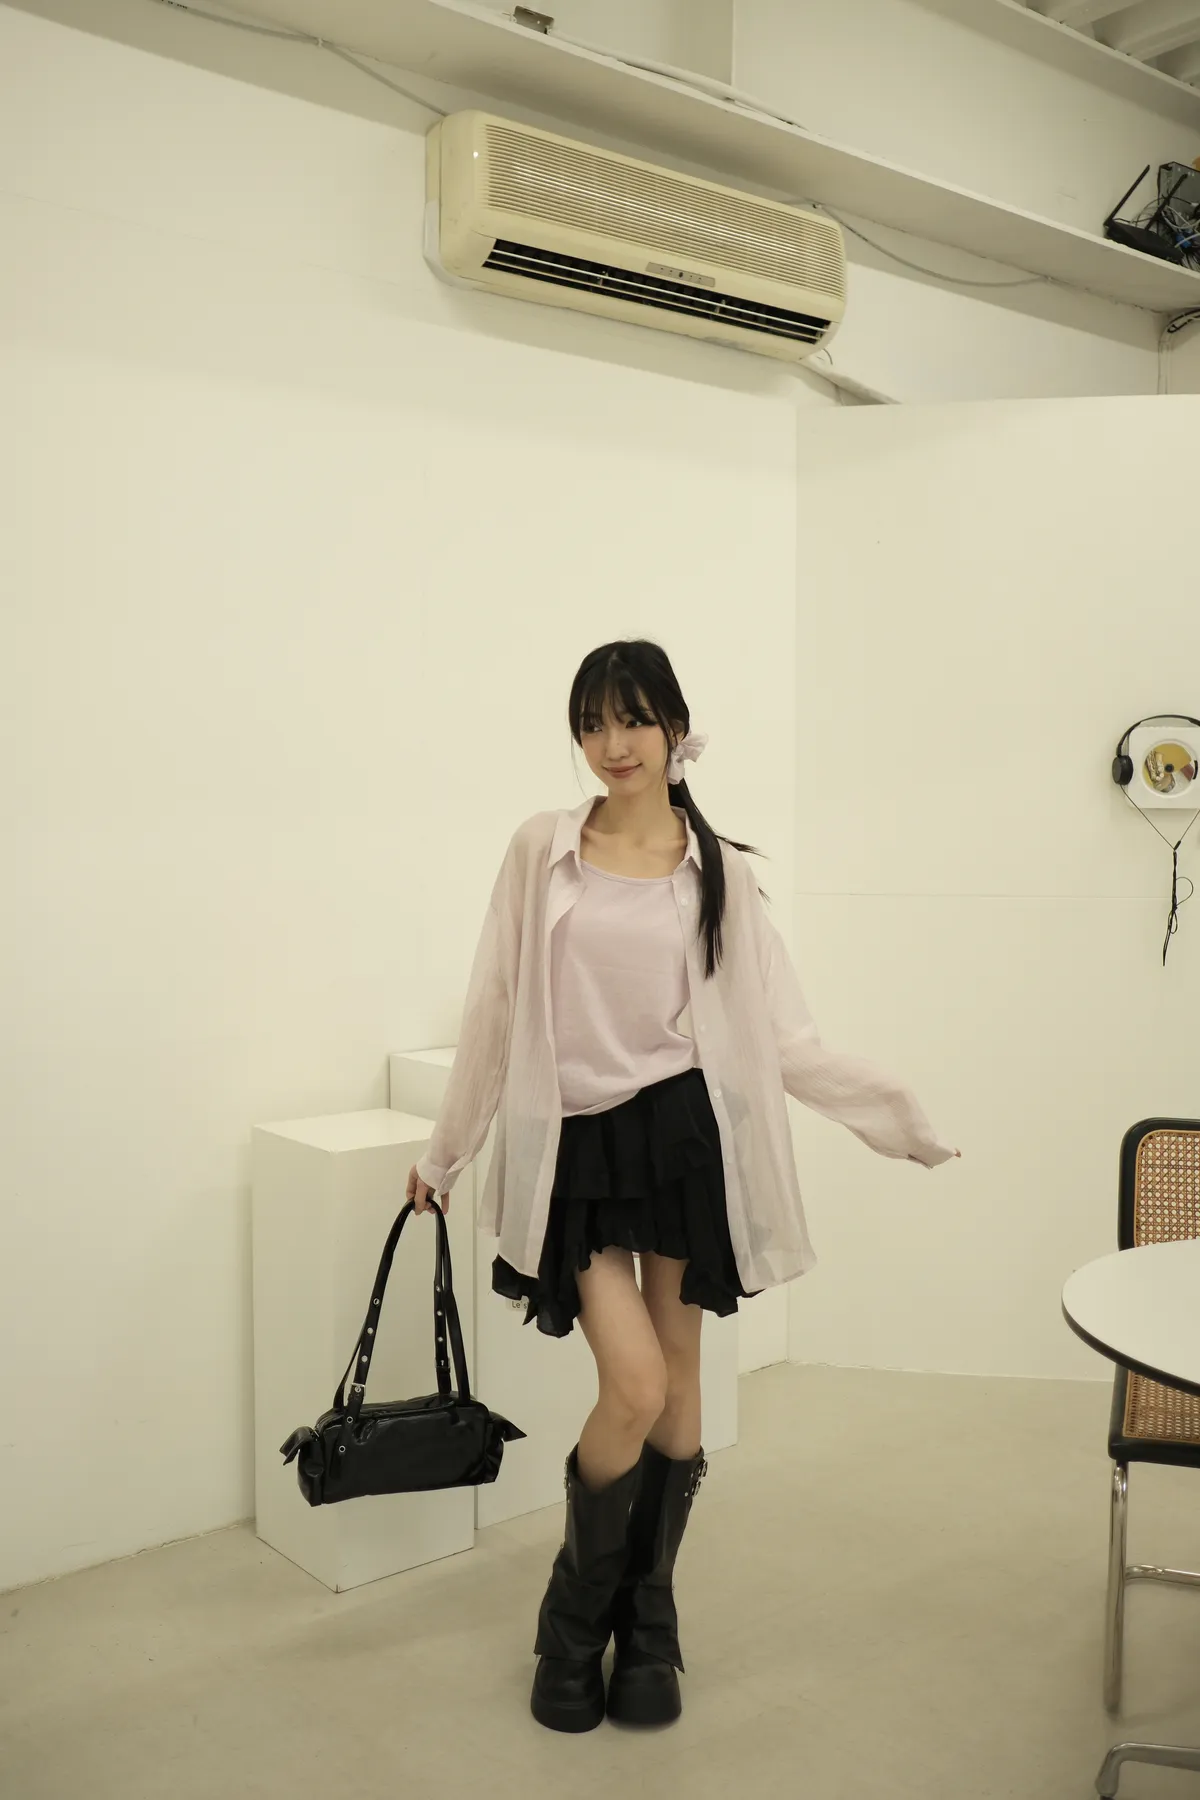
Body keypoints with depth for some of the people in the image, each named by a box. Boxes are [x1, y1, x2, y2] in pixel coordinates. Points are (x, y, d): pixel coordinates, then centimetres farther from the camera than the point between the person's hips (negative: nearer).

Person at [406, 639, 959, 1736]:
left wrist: (902, 1117, -2)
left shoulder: (719, 870, 3)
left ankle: (649, 1624, 30)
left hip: (684, 1133, 1)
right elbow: (495, 1013, 6)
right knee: (635, 1385, -10)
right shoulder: (542, 851, 1)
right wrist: (445, 1153, 12)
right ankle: (576, 1622, 18)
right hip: (576, 1148, -1)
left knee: (678, 1380, 7)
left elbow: (779, 1034, 3)